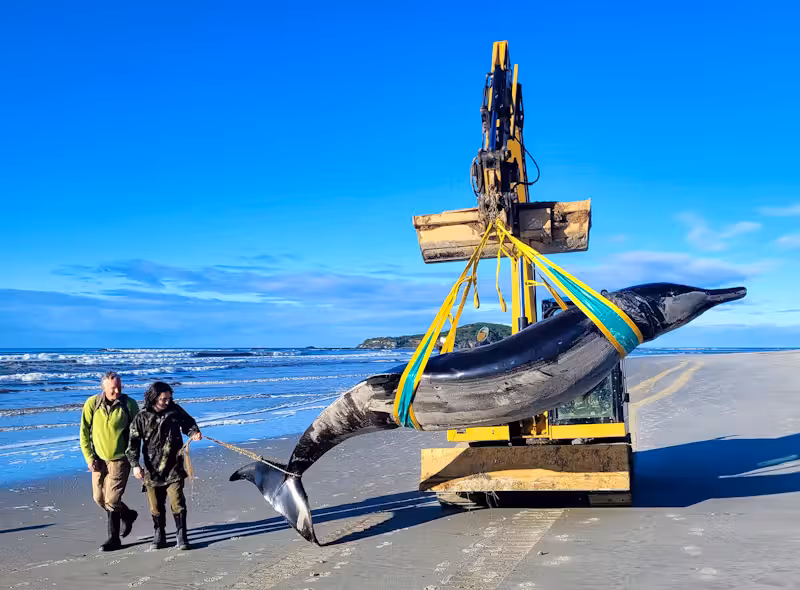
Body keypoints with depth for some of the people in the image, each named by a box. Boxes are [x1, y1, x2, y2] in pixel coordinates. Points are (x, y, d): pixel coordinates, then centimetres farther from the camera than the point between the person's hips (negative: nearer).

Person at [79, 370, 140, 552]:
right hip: (98, 459, 4)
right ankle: (127, 515, 37)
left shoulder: (129, 404, -9)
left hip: (120, 459, -4)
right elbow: (84, 433, 0)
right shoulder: (92, 404, -5)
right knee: (99, 498, 11)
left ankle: (114, 538, 13)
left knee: (112, 500, -9)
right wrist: (89, 457, -6)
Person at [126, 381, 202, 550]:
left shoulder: (175, 410, 0)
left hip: (174, 468, 0)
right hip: (152, 469, 0)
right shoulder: (142, 418, -4)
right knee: (156, 506, 10)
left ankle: (181, 536, 5)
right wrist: (135, 464, -13)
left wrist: (193, 433, -6)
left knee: (177, 502, -6)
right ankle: (159, 536, 27)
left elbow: (188, 423, 16)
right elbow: (133, 443, -4)